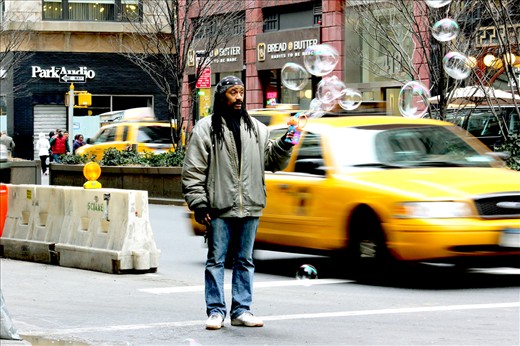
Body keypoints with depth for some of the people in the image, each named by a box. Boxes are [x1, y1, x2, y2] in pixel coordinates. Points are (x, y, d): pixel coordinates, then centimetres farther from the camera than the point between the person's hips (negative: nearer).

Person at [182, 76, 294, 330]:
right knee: (216, 260, 1)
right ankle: (216, 311, 7)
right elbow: (193, 171, -4)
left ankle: (241, 311, 17)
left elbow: (272, 161, 15)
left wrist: (285, 144, -4)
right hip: (219, 208, -4)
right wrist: (199, 204, -10)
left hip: (249, 208, 4)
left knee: (244, 261, 10)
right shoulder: (206, 128, -2)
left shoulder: (256, 128, 12)